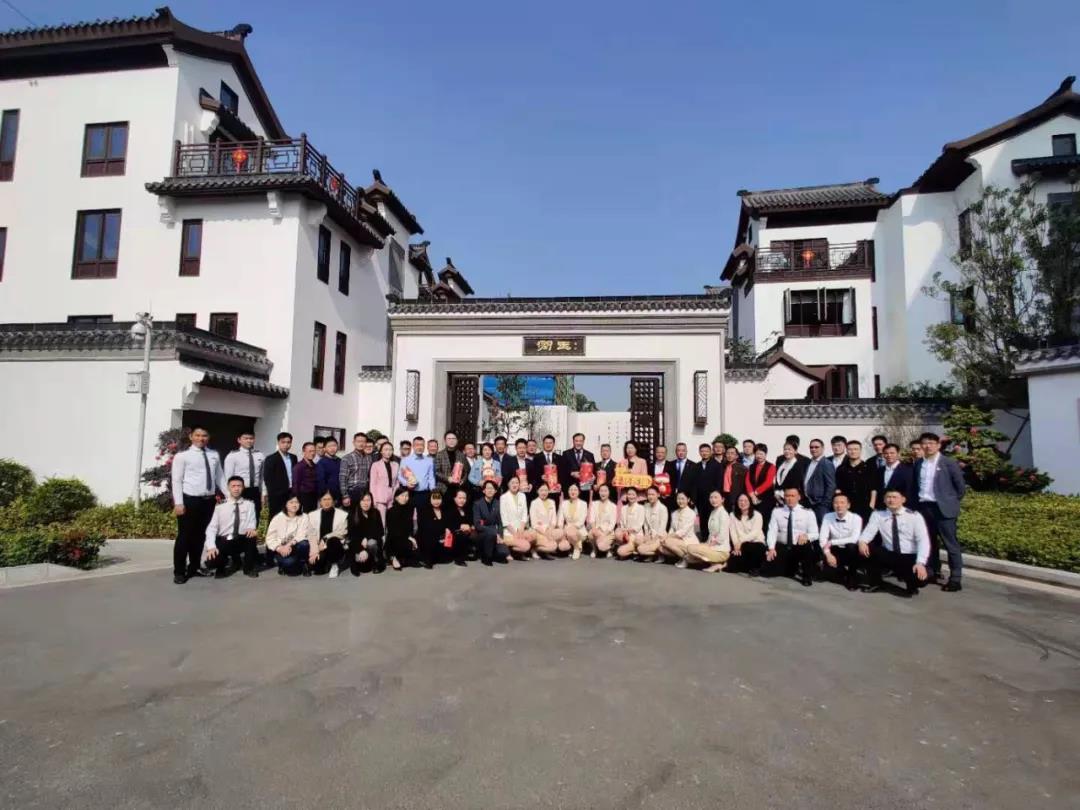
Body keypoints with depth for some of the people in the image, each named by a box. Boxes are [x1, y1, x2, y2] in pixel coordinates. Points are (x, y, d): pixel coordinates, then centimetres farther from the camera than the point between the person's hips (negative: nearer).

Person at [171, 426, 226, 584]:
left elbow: (219, 478, 12)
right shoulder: (182, 456, -3)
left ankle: (194, 568, 27)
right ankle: (179, 572, 12)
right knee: (184, 536, 1)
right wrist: (178, 503, -14)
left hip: (209, 500, 5)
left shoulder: (214, 455, 10)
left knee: (200, 535, 14)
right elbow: (176, 480, -6)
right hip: (190, 499, -5)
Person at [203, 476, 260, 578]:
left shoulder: (249, 505, 5)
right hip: (223, 542, -1)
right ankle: (231, 561, 10)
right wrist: (211, 546, -21)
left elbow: (252, 524, -1)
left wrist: (252, 529, -28)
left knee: (252, 534, -32)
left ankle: (249, 567, -9)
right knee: (211, 562, -28)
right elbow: (211, 528, -5)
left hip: (242, 541, 1)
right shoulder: (220, 506, 1)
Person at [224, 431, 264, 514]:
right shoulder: (232, 456, -4)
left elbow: (263, 476, 9)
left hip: (255, 492, 3)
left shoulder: (260, 456, 7)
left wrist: (263, 494, 4)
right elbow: (228, 478, -5)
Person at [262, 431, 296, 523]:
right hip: (277, 495, -5)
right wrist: (272, 494, -10)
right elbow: (267, 478, -8)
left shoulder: (293, 457, 12)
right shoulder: (271, 459, -5)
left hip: (291, 494, 5)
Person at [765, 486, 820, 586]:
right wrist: (771, 548, -18)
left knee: (807, 545, -36)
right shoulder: (777, 511, 4)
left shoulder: (808, 513, 0)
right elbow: (772, 531, -3)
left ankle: (807, 576, -8)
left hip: (800, 548, -2)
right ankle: (791, 567, 22)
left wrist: (806, 536, -28)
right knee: (772, 570, -16)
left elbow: (815, 534, -4)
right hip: (782, 548, 2)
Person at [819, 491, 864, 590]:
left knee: (851, 546, -36)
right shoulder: (827, 517, -7)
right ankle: (842, 573, 12)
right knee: (828, 564, -28)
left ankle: (852, 578, -11)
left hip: (851, 551, -2)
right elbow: (823, 538, -10)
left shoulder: (856, 518, -13)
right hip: (836, 551, 2)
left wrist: (832, 542, -27)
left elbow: (854, 539, -26)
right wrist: (828, 554, -26)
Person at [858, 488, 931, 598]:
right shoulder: (878, 515, 1)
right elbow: (869, 531, -9)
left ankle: (912, 587, 9)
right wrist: (862, 541, -34)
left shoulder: (915, 516, -6)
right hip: (889, 556, 3)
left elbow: (923, 540, -14)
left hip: (910, 558, -3)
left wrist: (920, 563, -29)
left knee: (920, 576, -32)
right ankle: (875, 583, 0)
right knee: (865, 548, -21)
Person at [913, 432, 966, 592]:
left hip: (943, 508, -5)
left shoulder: (949, 463, -6)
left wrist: (951, 502, 2)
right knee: (929, 543, 13)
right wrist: (918, 501, 10)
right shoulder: (918, 464, 8)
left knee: (951, 544, -1)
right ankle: (933, 573, 24)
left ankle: (955, 579, 2)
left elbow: (960, 486, -3)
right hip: (924, 508, 5)